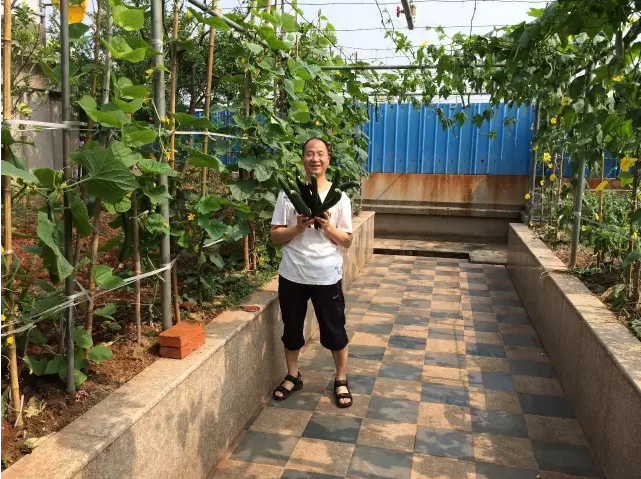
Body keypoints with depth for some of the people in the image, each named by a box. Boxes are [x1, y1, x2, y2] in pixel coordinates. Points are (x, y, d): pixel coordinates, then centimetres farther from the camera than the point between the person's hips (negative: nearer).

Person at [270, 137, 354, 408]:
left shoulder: (339, 197, -2)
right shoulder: (288, 194, -1)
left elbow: (347, 241, 1)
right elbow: (275, 235, -1)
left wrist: (328, 227, -17)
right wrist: (298, 228, -18)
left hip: (327, 276, -1)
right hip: (292, 275, 1)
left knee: (334, 330, 9)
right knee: (292, 329, 15)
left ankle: (341, 380, 29)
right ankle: (292, 376, 36)